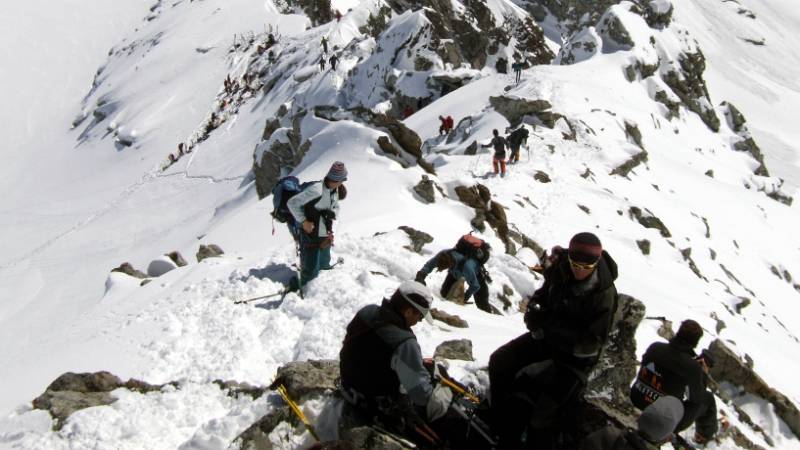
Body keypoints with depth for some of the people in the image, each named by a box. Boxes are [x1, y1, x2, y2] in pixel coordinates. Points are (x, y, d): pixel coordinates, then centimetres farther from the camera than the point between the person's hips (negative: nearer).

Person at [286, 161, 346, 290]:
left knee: (324, 265, 21)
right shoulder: (316, 189, -23)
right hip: (311, 235, -8)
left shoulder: (334, 190, 2)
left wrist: (332, 213, -6)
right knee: (311, 271, -7)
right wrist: (303, 221, -22)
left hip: (326, 235, 8)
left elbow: (336, 208, 17)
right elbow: (292, 203, -18)